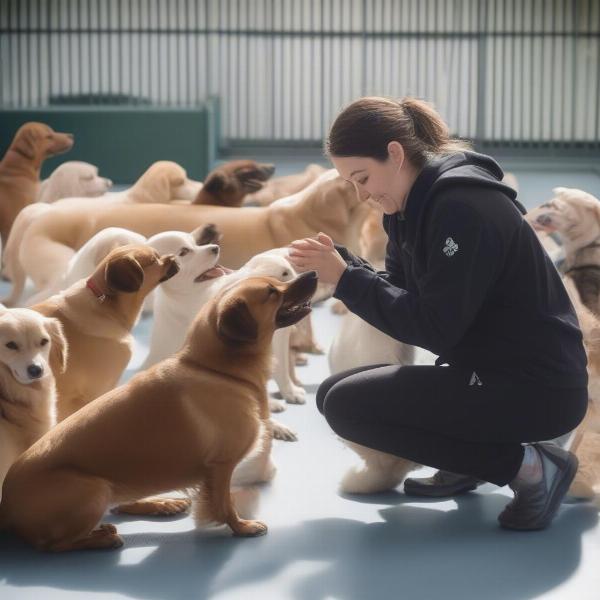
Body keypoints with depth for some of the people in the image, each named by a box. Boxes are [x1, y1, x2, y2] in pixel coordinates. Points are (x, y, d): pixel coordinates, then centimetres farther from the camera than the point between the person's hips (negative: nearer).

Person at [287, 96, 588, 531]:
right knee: (333, 394, 8)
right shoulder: (414, 203, 8)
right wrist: (338, 263, -8)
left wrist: (345, 279, -20)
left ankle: (530, 465, -11)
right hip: (488, 372, 10)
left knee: (348, 406, -17)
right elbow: (401, 292, 7)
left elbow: (435, 328, -23)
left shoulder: (461, 205, -21)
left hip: (537, 387, -10)